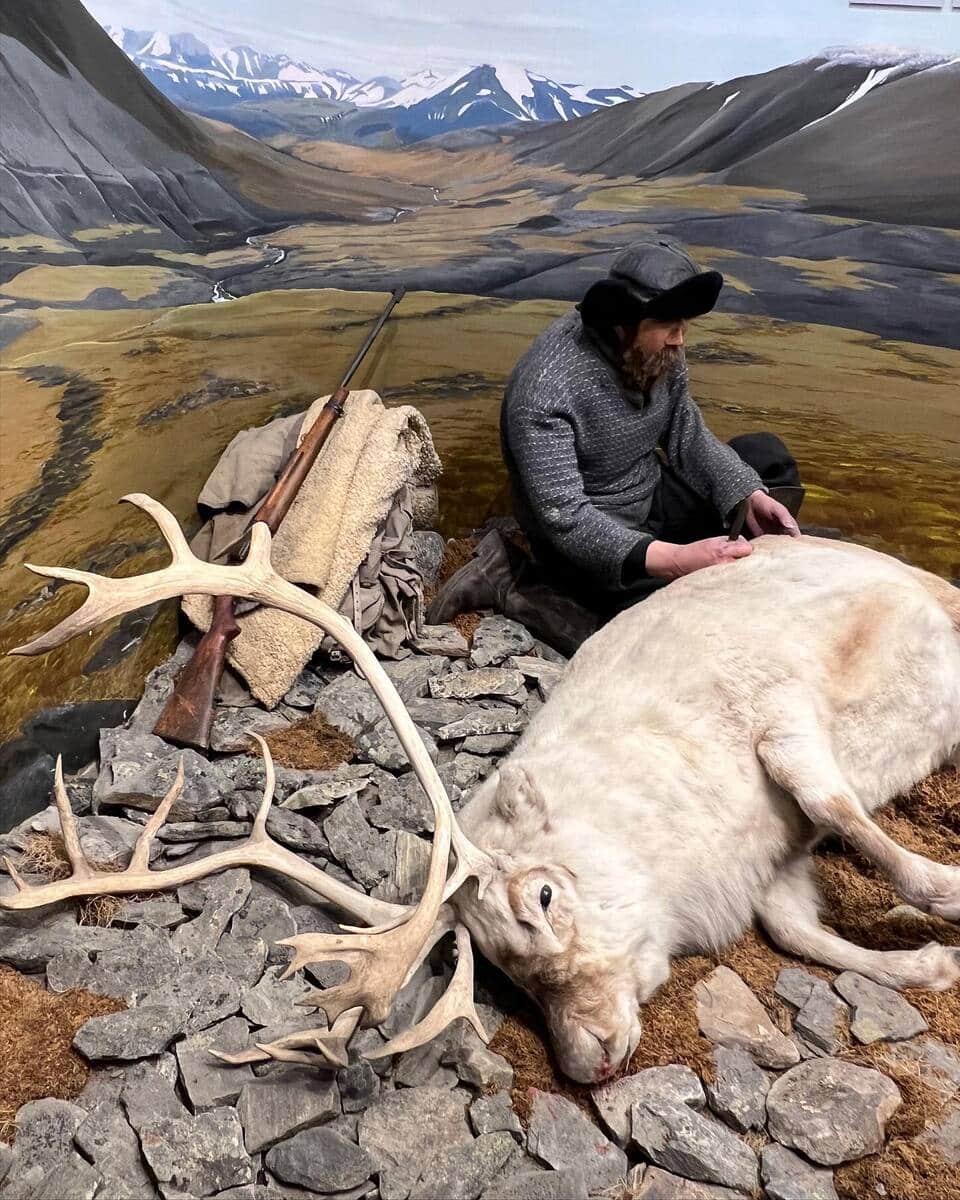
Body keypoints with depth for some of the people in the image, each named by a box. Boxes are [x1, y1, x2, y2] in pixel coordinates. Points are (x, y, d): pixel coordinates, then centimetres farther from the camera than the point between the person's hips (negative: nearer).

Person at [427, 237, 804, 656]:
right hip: (586, 537, -7)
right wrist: (676, 559, -43)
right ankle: (512, 579, -8)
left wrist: (748, 496, -16)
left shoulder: (658, 351, -10)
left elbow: (688, 437, 1)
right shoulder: (545, 390, -31)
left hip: (651, 499, 7)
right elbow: (564, 516, -35)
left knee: (767, 456, 5)